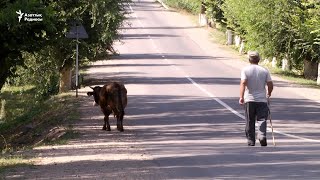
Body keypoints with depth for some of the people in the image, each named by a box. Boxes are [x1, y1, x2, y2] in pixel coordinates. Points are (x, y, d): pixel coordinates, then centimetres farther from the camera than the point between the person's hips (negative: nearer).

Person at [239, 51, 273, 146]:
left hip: (249, 100, 0)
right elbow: (270, 84, 3)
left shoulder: (245, 70, -2)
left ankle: (251, 142, 12)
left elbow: (243, 83, -15)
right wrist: (269, 94, 22)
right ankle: (262, 136, -26)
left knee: (250, 122, 8)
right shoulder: (264, 70, 3)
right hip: (262, 99, 0)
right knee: (262, 119, -2)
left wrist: (241, 96, -19)